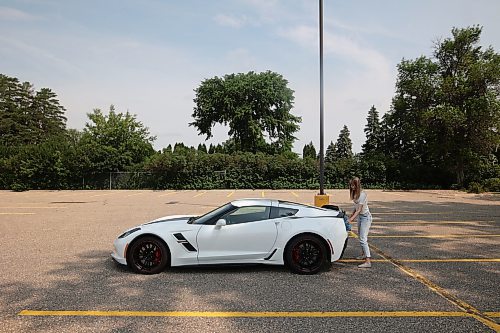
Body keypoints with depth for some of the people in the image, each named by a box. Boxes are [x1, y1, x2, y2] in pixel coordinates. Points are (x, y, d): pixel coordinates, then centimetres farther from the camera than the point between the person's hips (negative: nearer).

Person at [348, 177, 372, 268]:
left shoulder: (362, 194, -22)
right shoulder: (355, 194, 5)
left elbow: (359, 210, -25)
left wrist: (351, 219, -29)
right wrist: (351, 216, 15)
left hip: (365, 217, -9)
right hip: (359, 216, 9)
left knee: (363, 239, -15)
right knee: (360, 236, 19)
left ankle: (368, 261, -17)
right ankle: (364, 254, 37)